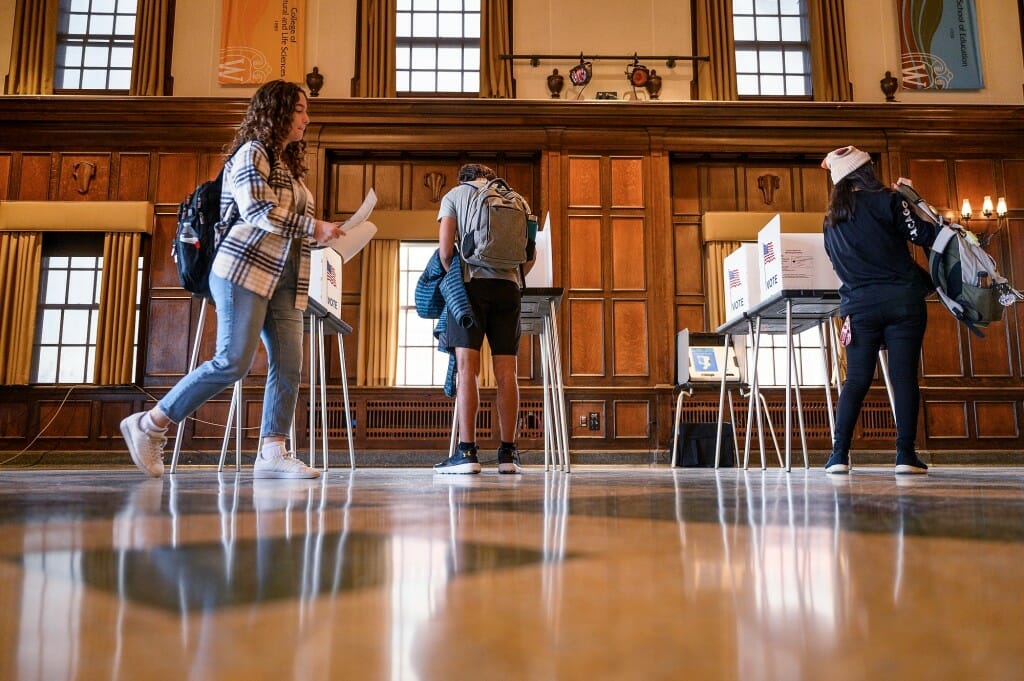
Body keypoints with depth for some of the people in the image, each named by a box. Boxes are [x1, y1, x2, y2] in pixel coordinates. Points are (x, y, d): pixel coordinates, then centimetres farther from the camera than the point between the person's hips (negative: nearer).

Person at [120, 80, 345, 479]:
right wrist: (315, 229, -12)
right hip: (247, 267, -8)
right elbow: (257, 211, -13)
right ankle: (149, 425, 0)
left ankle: (272, 453, -6)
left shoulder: (289, 164, 25)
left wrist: (321, 235, 11)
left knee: (288, 365, -5)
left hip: (284, 280, 8)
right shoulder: (252, 152, 0)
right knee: (233, 362, -14)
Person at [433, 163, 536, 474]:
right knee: (506, 372, 1)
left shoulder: (454, 195, 11)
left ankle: (467, 452, -11)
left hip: (471, 282, -3)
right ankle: (508, 453, 3)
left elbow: (445, 249, -1)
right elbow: (531, 254, 14)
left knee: (467, 367, -6)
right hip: (507, 285, 3)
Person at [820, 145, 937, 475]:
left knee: (856, 380, 3)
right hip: (902, 300, -3)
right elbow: (926, 236, -4)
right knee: (904, 376, -2)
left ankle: (839, 454, -5)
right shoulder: (885, 200, -1)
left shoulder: (832, 218, 14)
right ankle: (905, 454, -4)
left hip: (859, 306, 3)